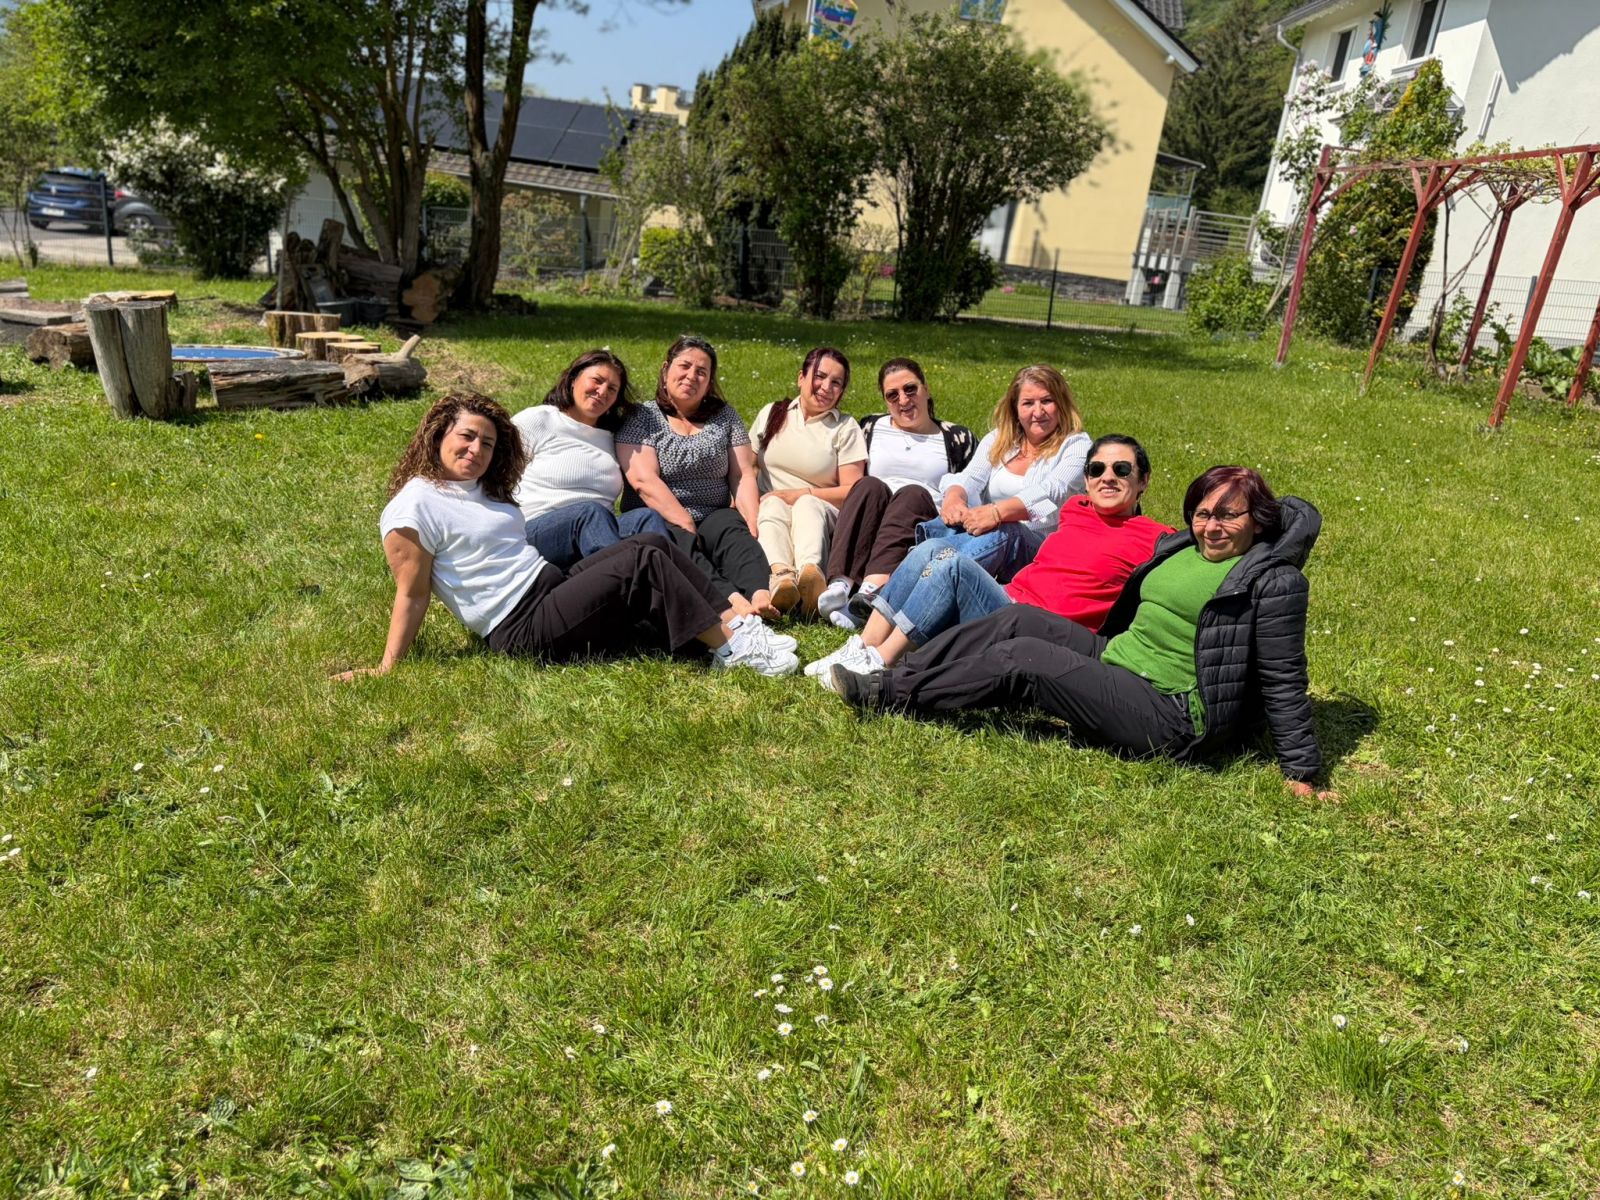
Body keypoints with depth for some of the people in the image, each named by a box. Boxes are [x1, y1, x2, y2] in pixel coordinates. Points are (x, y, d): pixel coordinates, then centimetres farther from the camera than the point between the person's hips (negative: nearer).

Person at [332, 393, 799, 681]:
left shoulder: (482, 492, 21)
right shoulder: (414, 507, -7)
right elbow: (411, 597, -6)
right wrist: (387, 667, -9)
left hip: (554, 588, 9)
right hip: (523, 630, -9)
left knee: (653, 544, -10)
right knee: (642, 557, -19)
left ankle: (733, 627, -14)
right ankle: (730, 646, -15)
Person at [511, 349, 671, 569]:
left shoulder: (611, 437, 27)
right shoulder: (536, 421, 10)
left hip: (599, 529, 4)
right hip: (536, 531, -4)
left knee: (647, 517, -27)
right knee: (591, 512, -36)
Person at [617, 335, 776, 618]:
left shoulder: (726, 416, 17)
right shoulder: (641, 417, 5)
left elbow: (743, 476, 7)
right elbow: (644, 481, -8)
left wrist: (753, 528, -11)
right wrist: (686, 527, -19)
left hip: (714, 518, 3)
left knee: (736, 532, -30)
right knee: (680, 544, -35)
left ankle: (760, 595, -58)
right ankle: (733, 601, -58)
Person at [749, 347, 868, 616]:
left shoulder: (846, 429, 8)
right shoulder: (772, 414, 18)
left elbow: (852, 492, 0)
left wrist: (799, 495, -11)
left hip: (819, 511, -1)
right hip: (768, 509, 1)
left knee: (807, 505, -35)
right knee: (773, 505, -34)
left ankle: (809, 571, -66)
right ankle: (780, 574, -64)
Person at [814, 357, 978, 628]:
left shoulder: (958, 438, 20)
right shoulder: (871, 428, 24)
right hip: (866, 529, 1)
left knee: (914, 493, -32)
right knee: (871, 485, -29)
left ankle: (872, 590, -56)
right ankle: (840, 584, -51)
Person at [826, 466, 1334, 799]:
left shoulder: (1274, 581, -10)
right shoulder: (1184, 548, 13)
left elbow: (1283, 681, -10)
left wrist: (1301, 770, -10)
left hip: (1169, 719, -8)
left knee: (1019, 658, -18)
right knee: (1020, 620, -8)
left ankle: (893, 698, -7)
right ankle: (896, 680, -8)